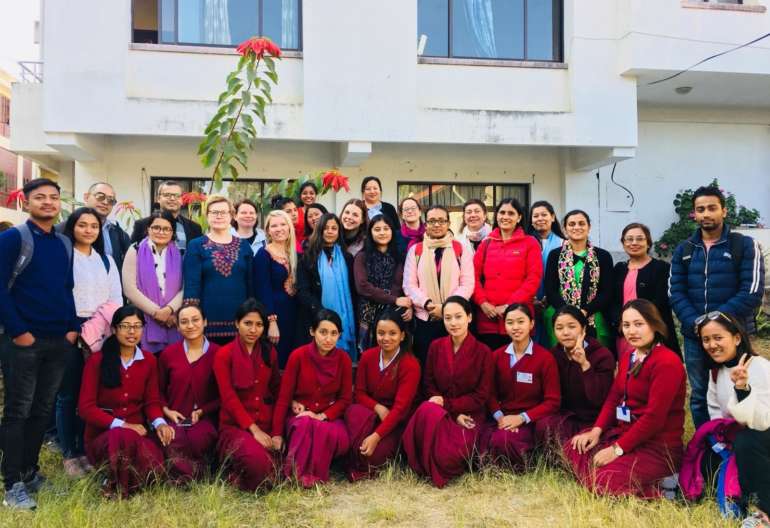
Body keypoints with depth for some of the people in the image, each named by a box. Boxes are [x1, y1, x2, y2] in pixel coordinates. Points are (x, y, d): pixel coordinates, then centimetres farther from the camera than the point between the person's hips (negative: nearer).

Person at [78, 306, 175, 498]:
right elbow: (85, 407, -6)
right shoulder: (97, 361, -3)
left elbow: (152, 401, 9)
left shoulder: (149, 361, 8)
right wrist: (120, 424, -18)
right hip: (102, 433, -2)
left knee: (153, 466, -30)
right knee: (124, 438, -39)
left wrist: (159, 423, -14)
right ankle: (116, 483, -10)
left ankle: (127, 484, 4)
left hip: (137, 431, 3)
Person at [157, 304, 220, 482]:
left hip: (204, 418, -1)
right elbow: (159, 390, 17)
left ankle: (185, 471, -4)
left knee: (198, 440, -33)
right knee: (174, 443, -32)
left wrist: (201, 411, -8)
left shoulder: (217, 354, 1)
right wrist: (166, 410, -1)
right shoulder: (168, 354, 7)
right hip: (174, 418, 1)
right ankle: (194, 470, -6)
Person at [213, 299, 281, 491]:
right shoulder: (224, 355, -3)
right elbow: (229, 398, -10)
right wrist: (253, 429, -17)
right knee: (256, 459, -31)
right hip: (235, 424, -3)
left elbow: (276, 390, 11)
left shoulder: (270, 352, 9)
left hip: (266, 425, 4)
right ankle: (235, 473, 1)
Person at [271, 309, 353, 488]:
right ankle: (296, 475, -22)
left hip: (330, 416, 1)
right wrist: (277, 434, -11)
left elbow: (345, 399, 0)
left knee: (340, 439, -32)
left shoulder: (343, 359, -5)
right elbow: (284, 397, -7)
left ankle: (316, 476, -13)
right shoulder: (298, 356, -11)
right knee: (305, 425, -36)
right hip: (299, 415, -1)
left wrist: (322, 416, -17)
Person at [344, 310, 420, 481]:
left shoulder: (410, 365, -16)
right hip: (370, 411, 4)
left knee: (374, 453, -31)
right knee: (354, 411, -32)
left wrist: (376, 436, -30)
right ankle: (357, 465, -19)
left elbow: (400, 407, -21)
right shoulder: (367, 356, -3)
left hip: (395, 421, -3)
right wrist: (378, 408, -19)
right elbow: (359, 393, 3)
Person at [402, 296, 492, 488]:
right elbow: (428, 386, 3)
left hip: (469, 416, -2)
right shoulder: (436, 346, 3)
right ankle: (429, 467, -8)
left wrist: (446, 404, -14)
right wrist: (454, 415, -12)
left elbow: (481, 397, -5)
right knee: (428, 410, -36)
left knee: (447, 456, -31)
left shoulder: (483, 352, -5)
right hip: (438, 411, 2)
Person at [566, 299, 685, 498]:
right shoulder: (628, 357, 12)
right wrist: (596, 430, -6)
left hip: (658, 445, -10)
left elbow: (655, 416, -22)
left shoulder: (667, 362, -18)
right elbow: (613, 398, 11)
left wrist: (617, 448, -20)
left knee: (605, 482, -24)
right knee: (572, 447, 1)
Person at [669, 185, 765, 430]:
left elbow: (752, 293, -10)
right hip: (694, 336, 3)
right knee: (699, 396, 12)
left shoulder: (745, 245, -2)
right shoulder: (683, 250, 8)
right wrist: (695, 324, -14)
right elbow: (675, 292, 2)